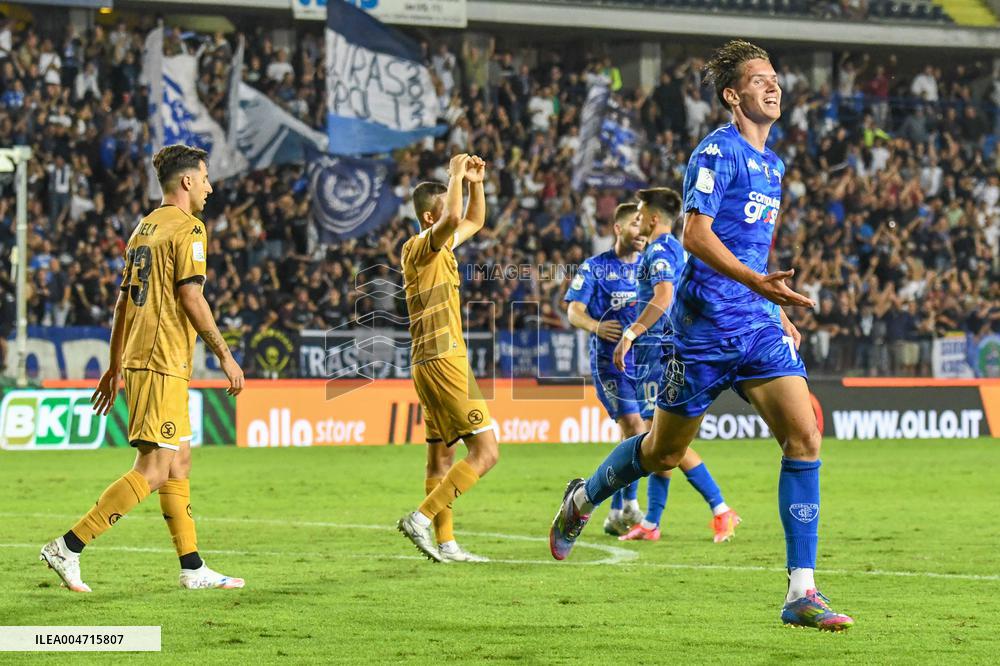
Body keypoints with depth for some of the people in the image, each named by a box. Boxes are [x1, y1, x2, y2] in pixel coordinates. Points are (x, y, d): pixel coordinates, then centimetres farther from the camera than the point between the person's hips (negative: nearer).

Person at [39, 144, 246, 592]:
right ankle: (68, 547, -14)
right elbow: (190, 297, -15)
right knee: (153, 470, -10)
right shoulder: (187, 228, -8)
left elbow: (124, 301, 19)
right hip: (164, 362, -10)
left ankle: (193, 568, 15)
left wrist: (115, 367, 23)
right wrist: (224, 354, -10)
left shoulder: (144, 228, 17)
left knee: (179, 461, 13)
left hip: (138, 359, 10)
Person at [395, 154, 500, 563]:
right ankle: (421, 518, -16)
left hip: (431, 364, 10)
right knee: (485, 452, -11)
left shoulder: (439, 246, 15)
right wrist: (456, 176, -19)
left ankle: (445, 543, 11)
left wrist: (475, 185, 13)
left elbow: (473, 222, 31)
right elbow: (453, 218, -32)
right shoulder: (419, 249, -12)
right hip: (445, 361, -10)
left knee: (442, 455, 9)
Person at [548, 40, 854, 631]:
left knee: (804, 436, -11)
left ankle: (802, 594, -12)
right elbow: (696, 233, -19)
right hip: (706, 324, -7)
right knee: (664, 452, 7)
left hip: (758, 326, 7)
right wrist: (758, 282, -31)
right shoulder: (717, 151, -10)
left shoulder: (772, 164, 16)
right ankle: (583, 500, 39)